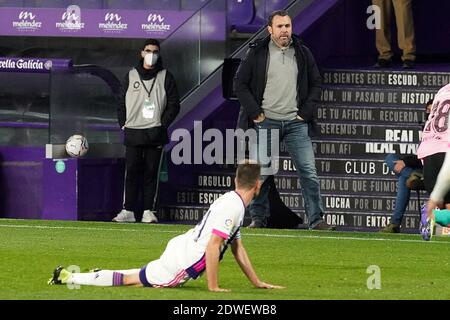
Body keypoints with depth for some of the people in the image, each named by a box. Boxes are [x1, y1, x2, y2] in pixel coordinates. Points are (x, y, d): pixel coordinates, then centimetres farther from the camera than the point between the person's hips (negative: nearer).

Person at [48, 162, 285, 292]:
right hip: (183, 262, -9)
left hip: (180, 248, 9)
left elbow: (237, 248, 21)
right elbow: (212, 247, -24)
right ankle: (68, 278, 4)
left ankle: (103, 276, 27)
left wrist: (257, 283, 20)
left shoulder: (235, 204, 13)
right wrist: (213, 287, -21)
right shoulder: (231, 207, -19)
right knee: (129, 280, 0)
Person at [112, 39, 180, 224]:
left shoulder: (165, 77, 7)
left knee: (151, 172, 0)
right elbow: (122, 102, 14)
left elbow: (174, 105, 5)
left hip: (155, 133, -1)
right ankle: (128, 210, -2)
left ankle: (149, 211, 2)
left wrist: (163, 124, -4)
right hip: (133, 133, 1)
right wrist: (123, 124, 3)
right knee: (132, 172, -2)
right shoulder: (131, 76, 12)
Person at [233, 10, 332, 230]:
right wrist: (255, 113, -5)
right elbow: (240, 84, 2)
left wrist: (306, 112, 3)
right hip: (266, 122, -1)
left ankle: (316, 219, -7)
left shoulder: (303, 53, 8)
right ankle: (258, 218, 12)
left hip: (296, 122, 1)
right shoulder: (257, 53, 0)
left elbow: (316, 84, 15)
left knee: (308, 170, -7)